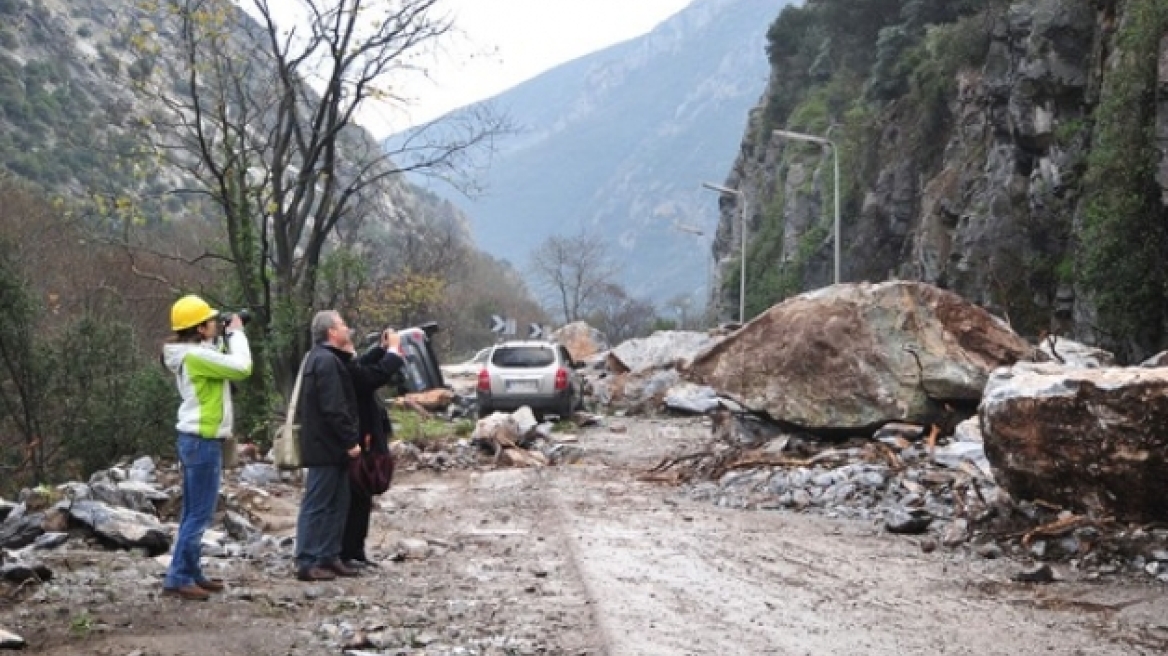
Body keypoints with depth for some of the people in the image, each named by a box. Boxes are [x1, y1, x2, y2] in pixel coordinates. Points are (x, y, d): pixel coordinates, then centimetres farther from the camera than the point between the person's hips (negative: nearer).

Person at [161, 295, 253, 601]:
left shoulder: (196, 354, 11)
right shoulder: (196, 355, -20)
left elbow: (226, 362, 17)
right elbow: (242, 367, -23)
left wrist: (229, 336, 7)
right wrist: (237, 333, -9)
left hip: (198, 440, 10)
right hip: (203, 442, -10)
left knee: (193, 512, 14)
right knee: (200, 514, -7)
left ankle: (191, 573, 20)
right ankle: (177, 579, -5)